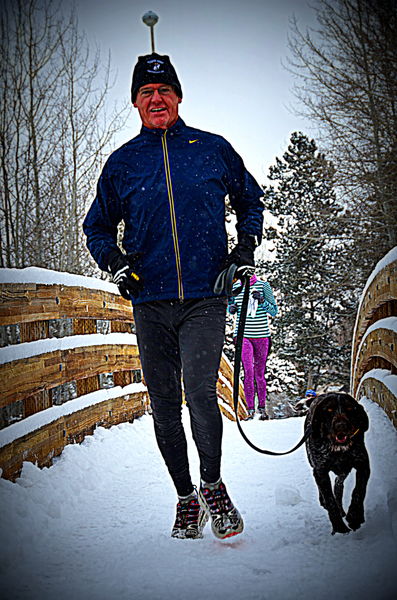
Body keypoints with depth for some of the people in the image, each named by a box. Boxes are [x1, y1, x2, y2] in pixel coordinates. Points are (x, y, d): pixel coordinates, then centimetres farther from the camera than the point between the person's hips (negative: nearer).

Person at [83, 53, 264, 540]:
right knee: (164, 405, 6)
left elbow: (250, 201, 22)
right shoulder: (122, 162, 10)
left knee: (199, 391, -18)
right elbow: (97, 226, 21)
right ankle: (186, 498, 22)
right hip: (150, 302, 2)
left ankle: (213, 485, 6)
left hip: (205, 297, -2)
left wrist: (246, 245, 6)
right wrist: (115, 263, 3)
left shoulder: (213, 149, 8)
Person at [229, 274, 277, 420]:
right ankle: (250, 409, -6)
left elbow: (274, 311, -2)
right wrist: (231, 308, -1)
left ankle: (262, 408, 18)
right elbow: (231, 307, 22)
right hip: (243, 335, 1)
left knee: (260, 373, 6)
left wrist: (262, 301, -18)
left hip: (261, 335, -1)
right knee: (248, 371, -11)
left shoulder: (263, 285, 0)